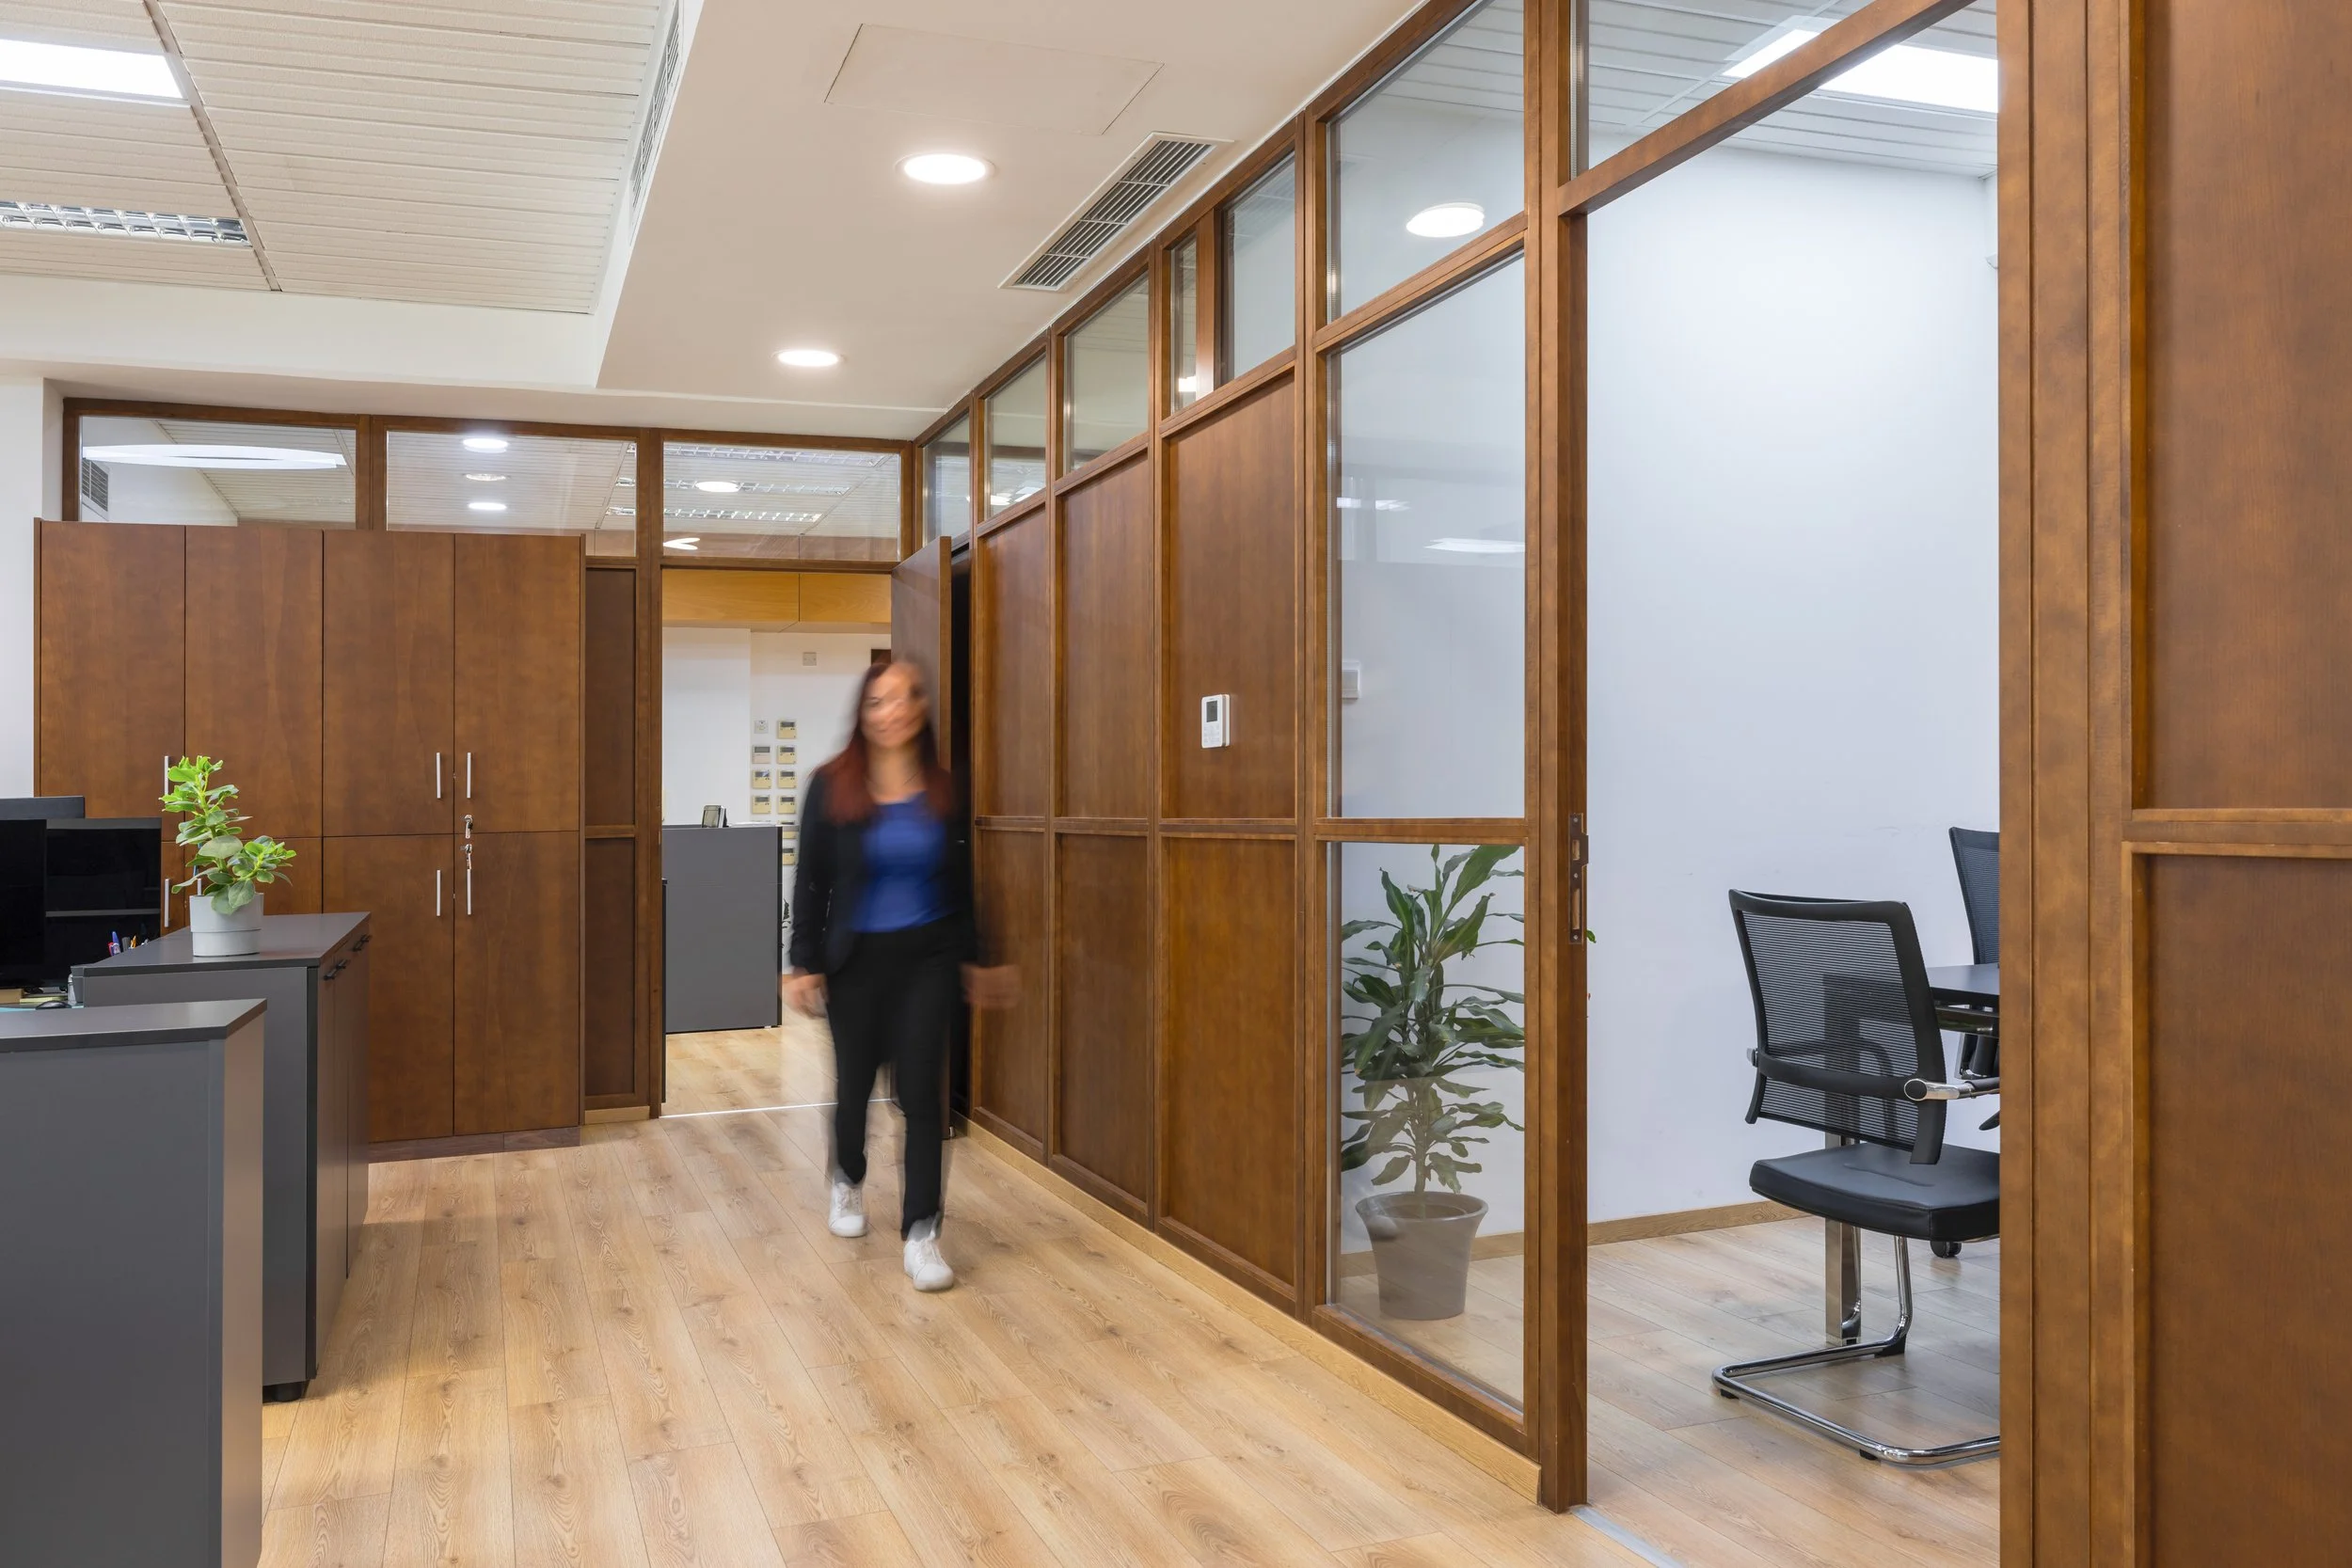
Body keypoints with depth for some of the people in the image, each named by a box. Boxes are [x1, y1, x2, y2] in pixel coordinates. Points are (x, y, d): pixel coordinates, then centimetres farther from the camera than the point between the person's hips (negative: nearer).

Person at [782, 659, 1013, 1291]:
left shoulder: (943, 789, -1)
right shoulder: (831, 786, -6)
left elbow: (960, 881, 6)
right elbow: (810, 880, -3)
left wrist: (974, 960, 9)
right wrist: (804, 965, -5)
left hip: (927, 957, 0)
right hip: (856, 957, 0)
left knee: (923, 1089, -6)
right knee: (854, 1080, 15)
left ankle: (921, 1233, 0)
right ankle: (849, 1181, 44)